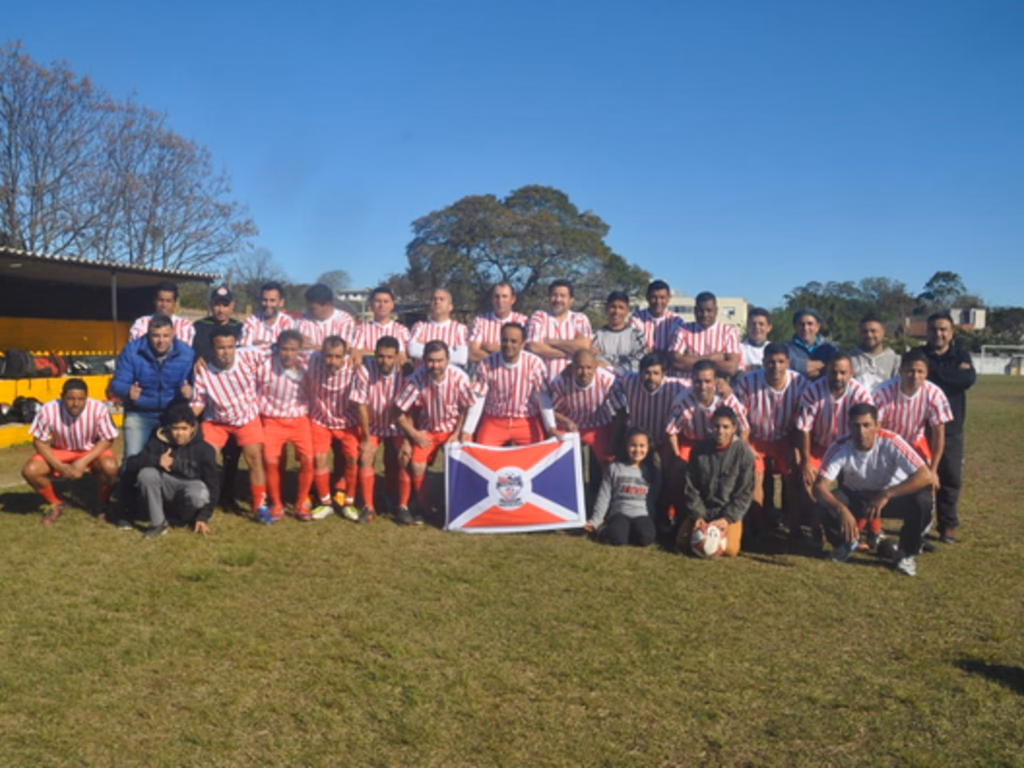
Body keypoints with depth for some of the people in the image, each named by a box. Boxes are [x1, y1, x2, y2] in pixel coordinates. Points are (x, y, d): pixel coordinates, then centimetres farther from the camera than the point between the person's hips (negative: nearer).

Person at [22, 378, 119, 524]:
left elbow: (107, 440, -16)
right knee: (30, 470, -20)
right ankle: (56, 504, 9)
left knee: (110, 467, -32)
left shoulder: (98, 409, -30)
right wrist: (59, 466, -22)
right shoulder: (48, 410, -27)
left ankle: (103, 504, 0)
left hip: (92, 451, -2)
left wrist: (83, 462, -26)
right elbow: (39, 441, -12)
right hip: (60, 451, 2)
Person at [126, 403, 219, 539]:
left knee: (199, 495, -38)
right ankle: (157, 523, -13)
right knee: (146, 474, -28)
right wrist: (156, 460, -32)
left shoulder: (204, 449, -13)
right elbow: (131, 465, -14)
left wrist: (204, 517, -15)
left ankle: (189, 518, 1)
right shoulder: (159, 441, -8)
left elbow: (212, 484, -10)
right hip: (167, 486, 2)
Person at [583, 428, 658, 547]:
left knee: (646, 538, -34)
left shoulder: (652, 471, 13)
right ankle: (607, 529, 0)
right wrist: (594, 521, -3)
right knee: (617, 539, -34)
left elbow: (657, 499, 13)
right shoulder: (614, 468, 8)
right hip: (620, 513, -1)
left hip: (642, 515, 1)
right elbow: (604, 497, 5)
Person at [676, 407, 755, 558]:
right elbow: (690, 487, 0)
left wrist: (727, 518, -17)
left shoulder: (743, 452, -9)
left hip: (730, 512, -2)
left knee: (729, 549, -24)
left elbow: (745, 492, -7)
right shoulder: (699, 449, -4)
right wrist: (697, 516, -12)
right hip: (702, 510, 2)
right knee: (682, 543, -15)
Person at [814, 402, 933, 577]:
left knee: (922, 501, -32)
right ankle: (845, 544, 6)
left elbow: (925, 476, -36)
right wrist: (841, 509, -49)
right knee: (828, 503, -30)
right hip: (855, 497, 1)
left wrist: (886, 495, -42)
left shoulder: (891, 442, -29)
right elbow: (820, 487, -31)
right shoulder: (839, 447, -26)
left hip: (892, 495, -1)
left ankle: (905, 554, -4)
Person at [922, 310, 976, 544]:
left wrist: (934, 370, -11)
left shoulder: (961, 357, 8)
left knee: (951, 478, 3)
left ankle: (948, 526, 14)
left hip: (950, 430, 1)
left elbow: (968, 379, -13)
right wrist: (952, 375, -16)